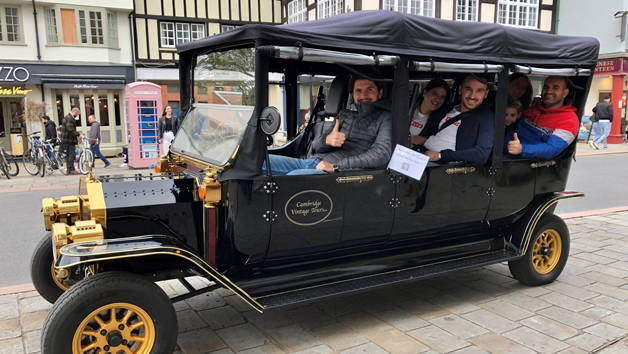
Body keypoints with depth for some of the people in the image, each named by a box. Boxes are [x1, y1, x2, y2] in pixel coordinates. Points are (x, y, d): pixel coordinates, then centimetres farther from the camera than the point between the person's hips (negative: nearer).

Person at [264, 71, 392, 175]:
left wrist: (336, 166, -16)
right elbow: (316, 146, 18)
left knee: (294, 176, -38)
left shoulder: (385, 118, 9)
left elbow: (381, 154, -10)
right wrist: (327, 140, -10)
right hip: (311, 161, 7)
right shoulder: (344, 115, 25)